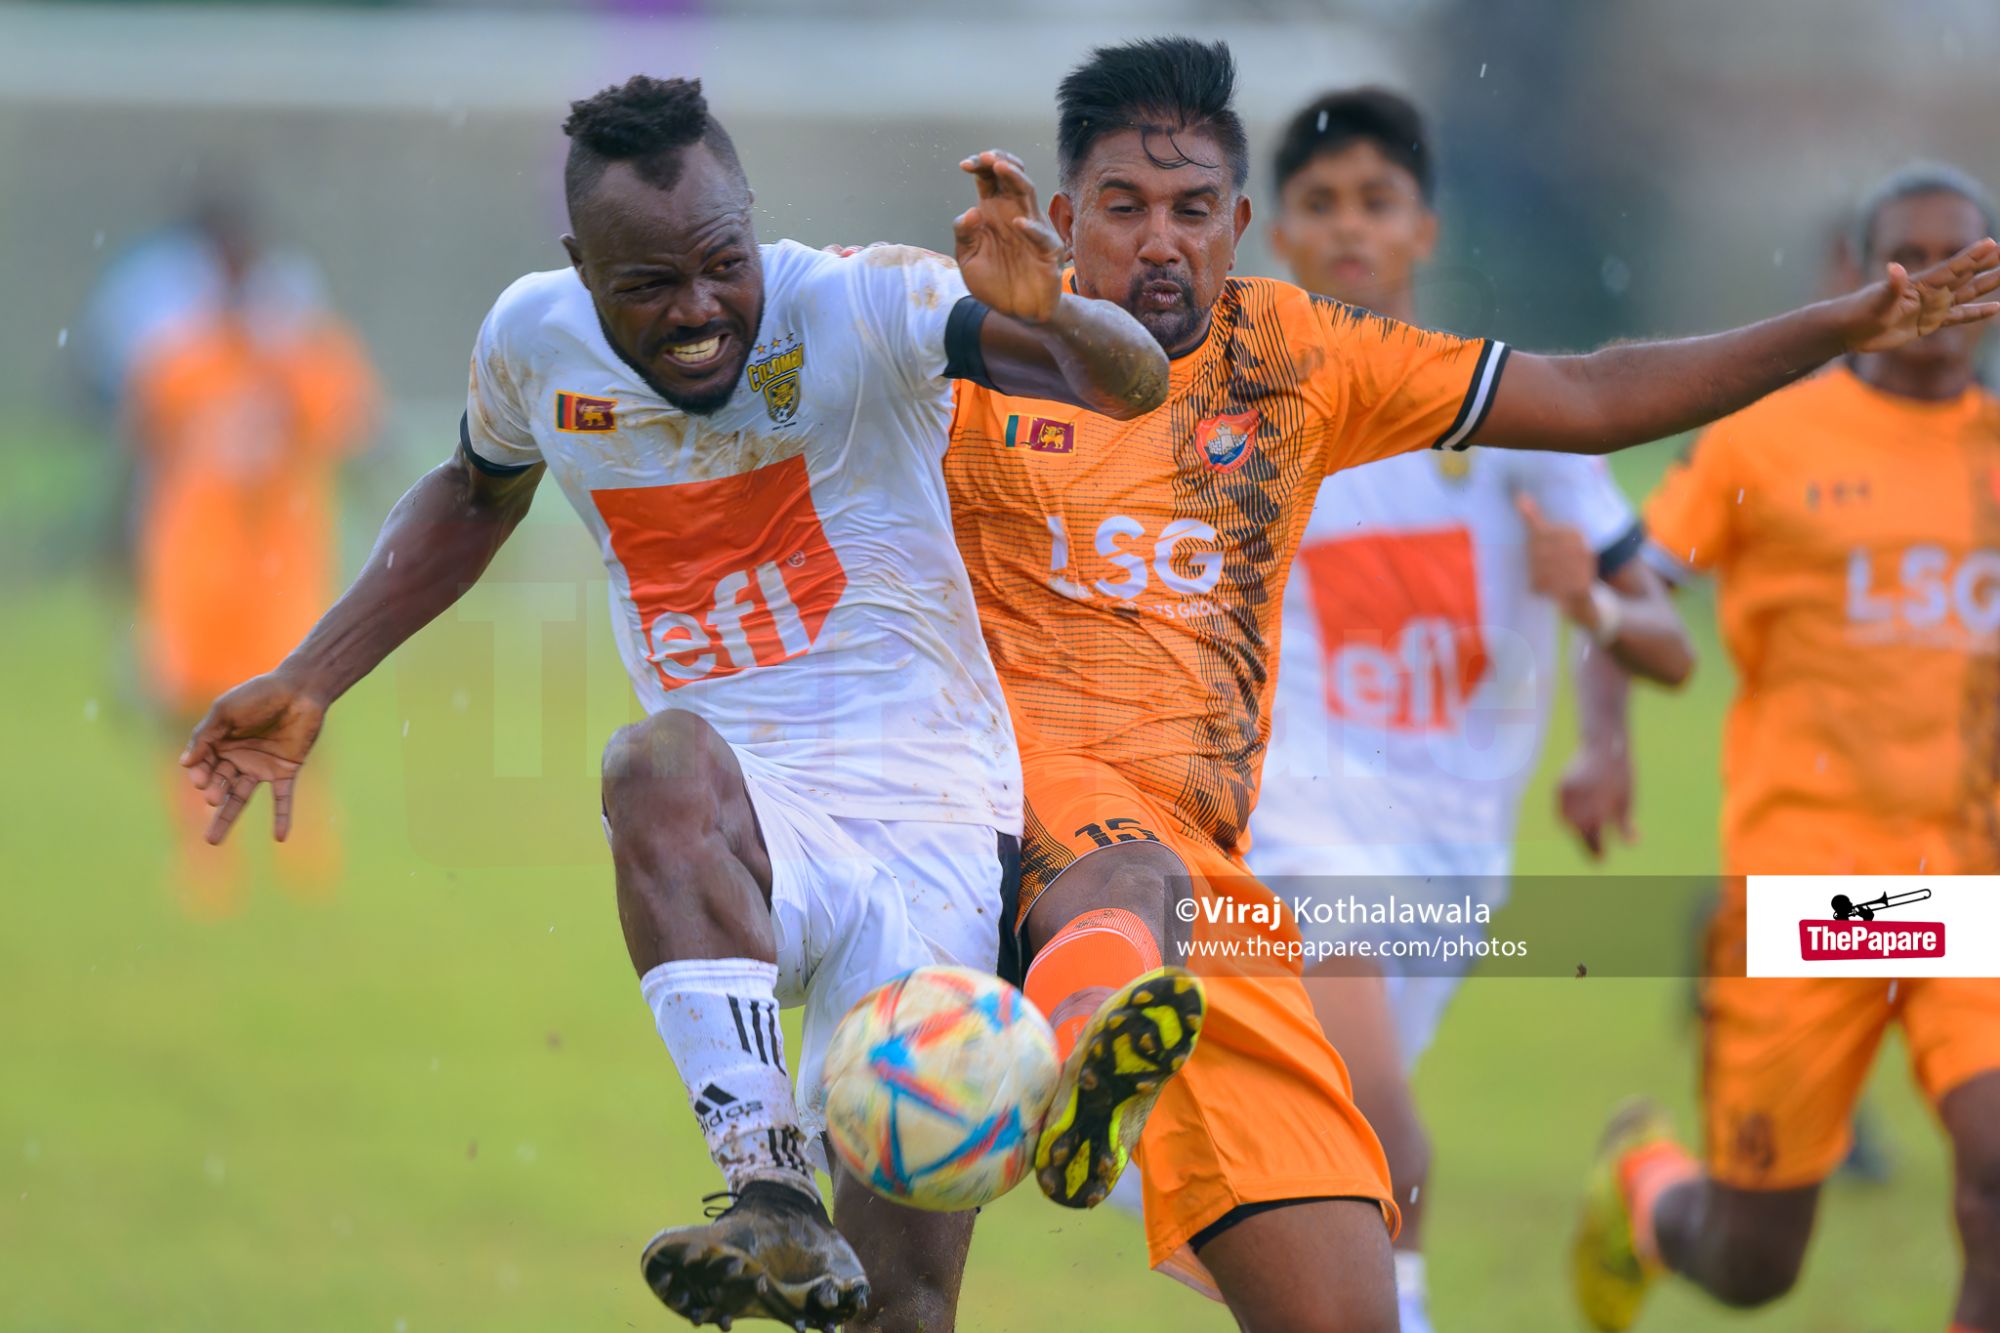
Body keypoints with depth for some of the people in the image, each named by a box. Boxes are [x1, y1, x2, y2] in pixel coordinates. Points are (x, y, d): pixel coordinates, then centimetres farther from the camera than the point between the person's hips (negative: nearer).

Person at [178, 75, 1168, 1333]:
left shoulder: (860, 308, -10)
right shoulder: (533, 342, 2)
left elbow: (1134, 382, -20)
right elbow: (474, 498, 25)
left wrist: (1041, 312, -42)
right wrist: (307, 684, 19)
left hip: (935, 828, -2)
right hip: (740, 843, 2)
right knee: (660, 761, -37)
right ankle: (777, 1206, -44)